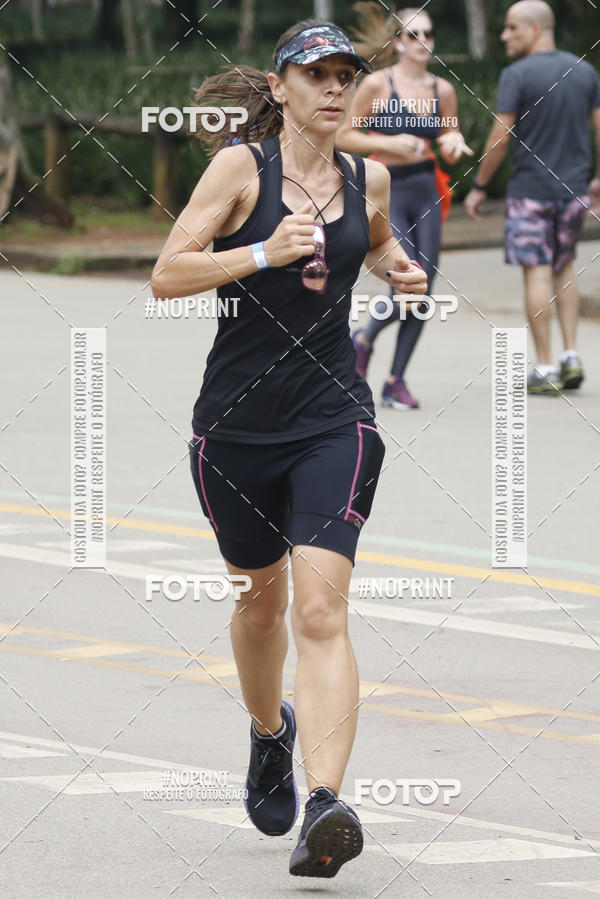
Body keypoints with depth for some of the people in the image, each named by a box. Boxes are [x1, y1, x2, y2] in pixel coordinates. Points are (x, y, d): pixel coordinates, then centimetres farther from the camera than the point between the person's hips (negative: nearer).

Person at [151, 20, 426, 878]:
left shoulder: (368, 178, 6)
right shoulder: (242, 166, -5)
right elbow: (166, 275, -11)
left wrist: (399, 268, 8)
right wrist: (265, 253, -22)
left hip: (334, 421, 0)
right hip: (237, 421, 0)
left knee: (321, 611, -15)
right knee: (260, 597, 17)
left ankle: (324, 808, -26)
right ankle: (270, 731, 49)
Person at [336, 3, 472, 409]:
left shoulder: (442, 89, 6)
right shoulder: (377, 84, -7)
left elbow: (451, 144, 17)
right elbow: (343, 136, -3)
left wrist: (454, 143, -6)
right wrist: (390, 144, -15)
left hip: (427, 196, 5)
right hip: (387, 196, -5)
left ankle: (396, 380, 13)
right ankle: (364, 340, 17)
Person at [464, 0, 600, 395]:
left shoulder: (517, 76, -11)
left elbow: (501, 137, -12)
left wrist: (479, 187, -3)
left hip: (530, 188, -5)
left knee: (537, 272, -2)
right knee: (564, 268, 18)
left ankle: (546, 368, -3)